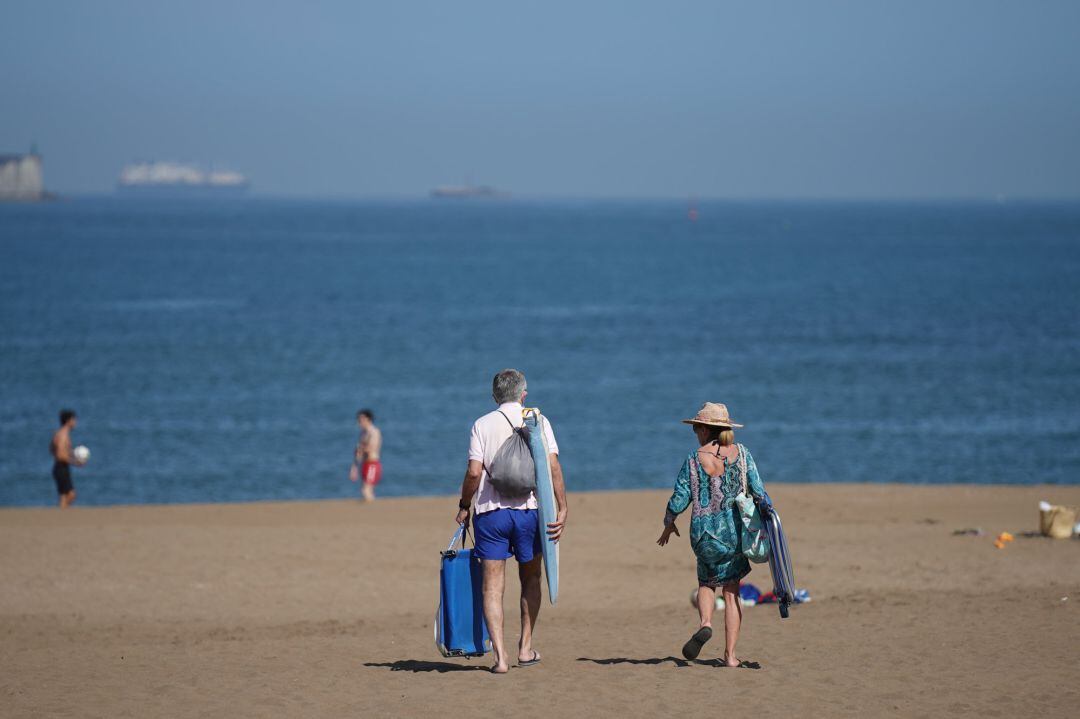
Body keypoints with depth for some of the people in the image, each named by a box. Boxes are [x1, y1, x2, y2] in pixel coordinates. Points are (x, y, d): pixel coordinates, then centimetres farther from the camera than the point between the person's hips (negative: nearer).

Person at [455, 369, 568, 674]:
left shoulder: (482, 425, 1)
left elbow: (474, 472, -7)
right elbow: (553, 467, -7)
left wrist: (464, 506, 6)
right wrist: (562, 508, -6)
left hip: (490, 512, -1)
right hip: (529, 510, 1)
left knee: (493, 584, 1)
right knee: (530, 578, 19)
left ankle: (500, 656, -8)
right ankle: (526, 648, 21)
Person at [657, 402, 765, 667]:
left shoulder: (694, 460, -7)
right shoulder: (741, 453, -1)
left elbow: (679, 499, -5)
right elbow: (759, 491, -1)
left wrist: (668, 525, 11)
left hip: (705, 532, -2)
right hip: (735, 530, 2)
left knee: (706, 582, 21)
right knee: (731, 590, 9)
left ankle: (705, 623, -9)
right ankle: (730, 654, 5)